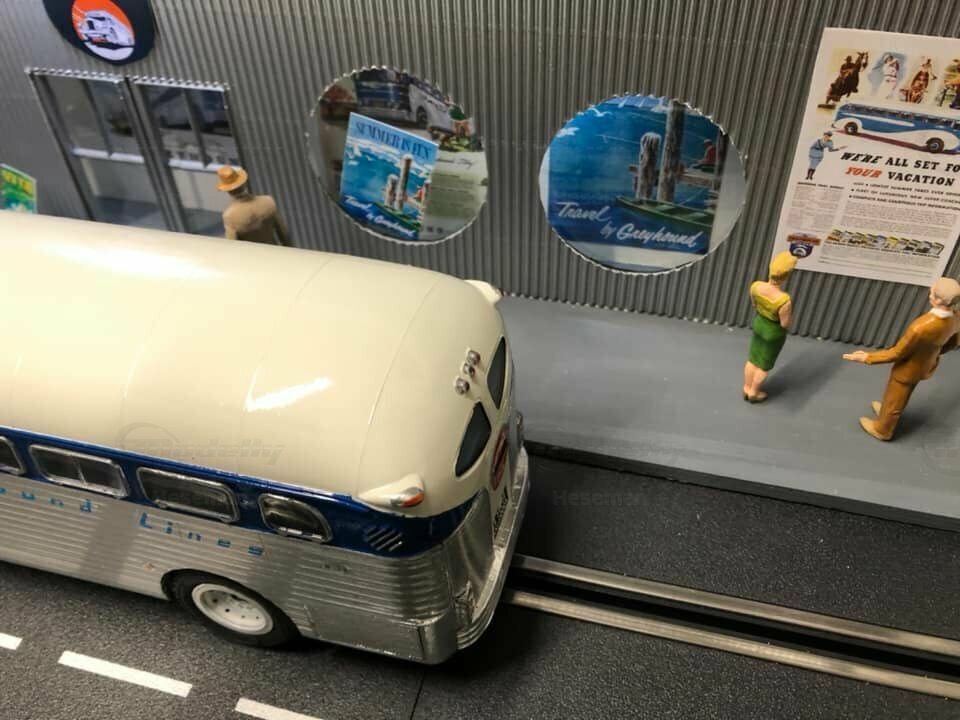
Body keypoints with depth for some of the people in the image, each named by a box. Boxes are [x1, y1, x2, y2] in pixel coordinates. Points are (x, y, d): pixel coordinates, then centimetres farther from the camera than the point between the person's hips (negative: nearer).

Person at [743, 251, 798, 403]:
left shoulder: (755, 286, -22)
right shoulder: (784, 300, -38)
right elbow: (785, 324, -23)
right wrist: (790, 310, -7)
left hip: (759, 323, 5)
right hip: (774, 332, -5)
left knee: (753, 359, 24)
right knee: (765, 365, 19)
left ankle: (746, 389, 42)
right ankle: (754, 394, 38)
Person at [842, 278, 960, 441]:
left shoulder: (922, 328, -45)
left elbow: (897, 353, -30)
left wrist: (866, 357, -19)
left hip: (908, 368, -7)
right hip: (926, 364, 7)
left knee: (893, 399, 22)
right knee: (902, 392, 35)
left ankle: (882, 429, 48)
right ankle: (889, 410, 63)